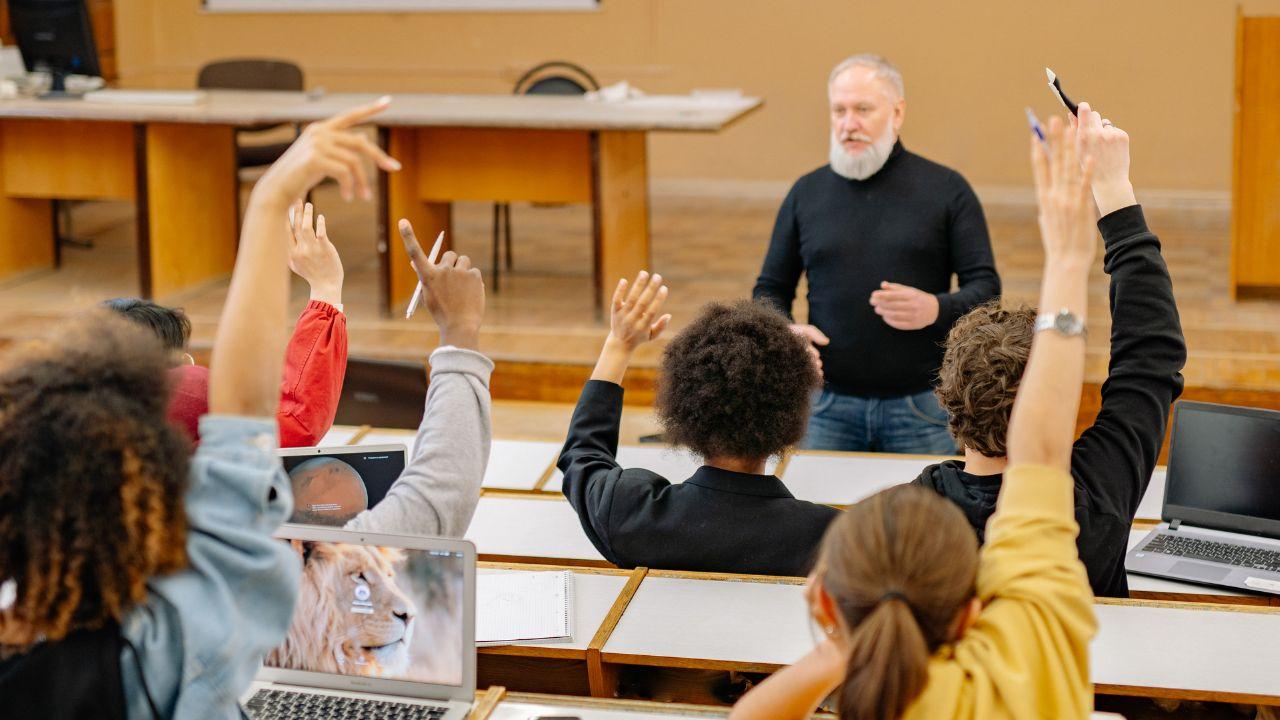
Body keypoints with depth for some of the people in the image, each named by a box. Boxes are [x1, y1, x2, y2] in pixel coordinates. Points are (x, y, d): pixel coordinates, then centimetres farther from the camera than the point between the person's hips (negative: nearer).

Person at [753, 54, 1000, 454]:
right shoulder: (806, 193, 9)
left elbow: (985, 286, 0)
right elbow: (770, 289, 15)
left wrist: (937, 309, -21)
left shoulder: (946, 189, 3)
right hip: (828, 404, 2)